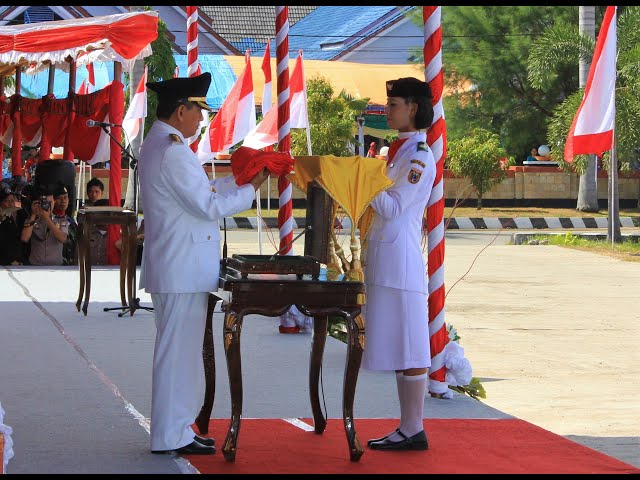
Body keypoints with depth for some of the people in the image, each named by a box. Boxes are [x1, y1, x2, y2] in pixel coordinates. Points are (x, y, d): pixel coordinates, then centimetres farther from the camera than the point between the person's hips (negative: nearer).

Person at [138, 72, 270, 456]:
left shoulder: (160, 144, 15)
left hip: (177, 268, 11)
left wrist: (238, 179, 14)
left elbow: (200, 192, 20)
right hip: (183, 269, -11)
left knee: (180, 350, 16)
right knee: (179, 350, -4)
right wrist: (252, 189, -8)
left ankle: (177, 429, 23)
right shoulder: (172, 151, -18)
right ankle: (171, 436, 1)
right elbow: (209, 207, -18)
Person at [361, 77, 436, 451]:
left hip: (401, 259, -9)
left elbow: (392, 206, -16)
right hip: (386, 257, 9)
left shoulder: (420, 157, -11)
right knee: (398, 348, 10)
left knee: (409, 349, -5)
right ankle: (408, 428, 14)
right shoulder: (399, 151, 16)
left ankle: (414, 430, -1)